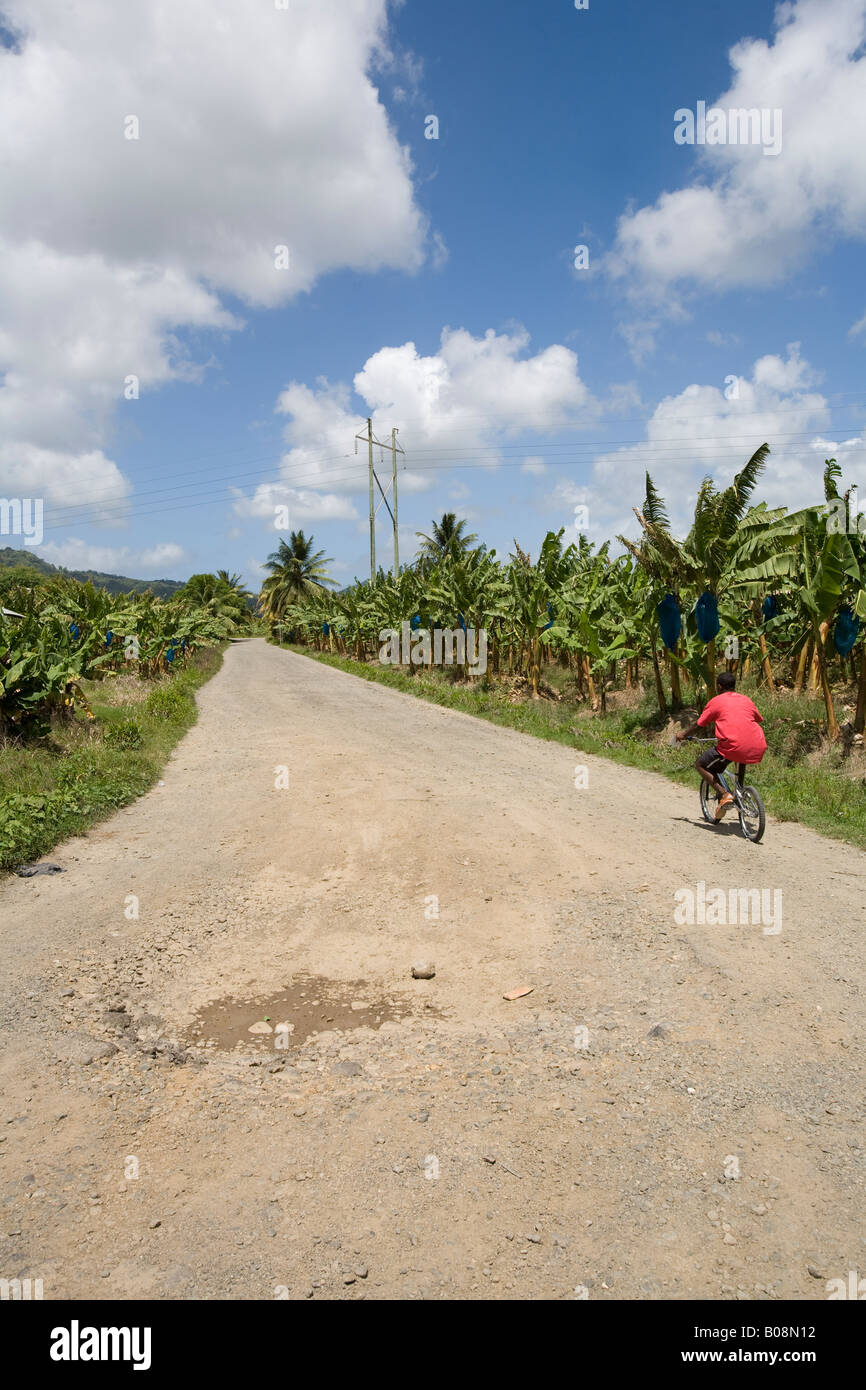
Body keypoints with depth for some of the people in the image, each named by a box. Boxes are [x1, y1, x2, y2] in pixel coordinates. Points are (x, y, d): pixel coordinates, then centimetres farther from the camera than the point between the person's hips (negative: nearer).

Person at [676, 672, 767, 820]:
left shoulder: (715, 701, 10)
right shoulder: (746, 699, 22)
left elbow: (698, 725, 12)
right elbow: (759, 720, 38)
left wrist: (683, 734, 31)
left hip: (732, 746, -5)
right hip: (758, 749, 6)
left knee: (701, 765, 15)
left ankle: (724, 794, -4)